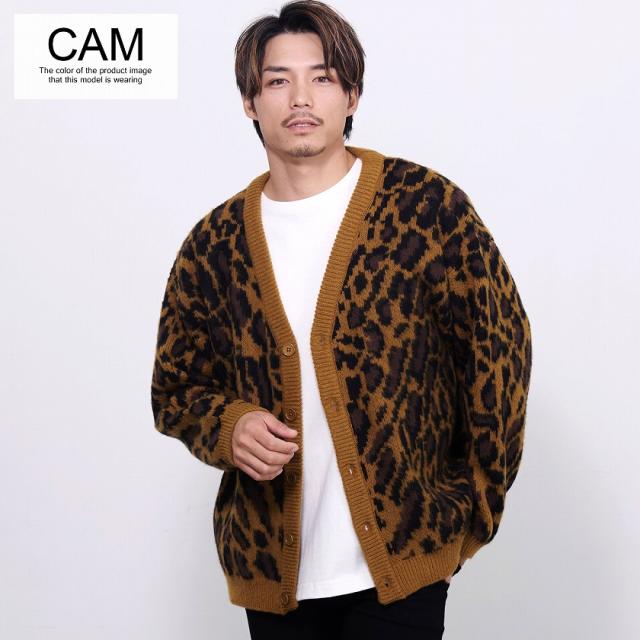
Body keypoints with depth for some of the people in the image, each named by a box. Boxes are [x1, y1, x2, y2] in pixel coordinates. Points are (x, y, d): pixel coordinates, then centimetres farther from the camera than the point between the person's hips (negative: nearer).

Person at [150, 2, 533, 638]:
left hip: (402, 561, -3)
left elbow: (498, 344, -1)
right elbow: (176, 385, 10)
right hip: (272, 569, 3)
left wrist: (477, 502, 0)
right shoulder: (212, 244, 3)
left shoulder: (427, 204, -6)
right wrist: (228, 426, -11)